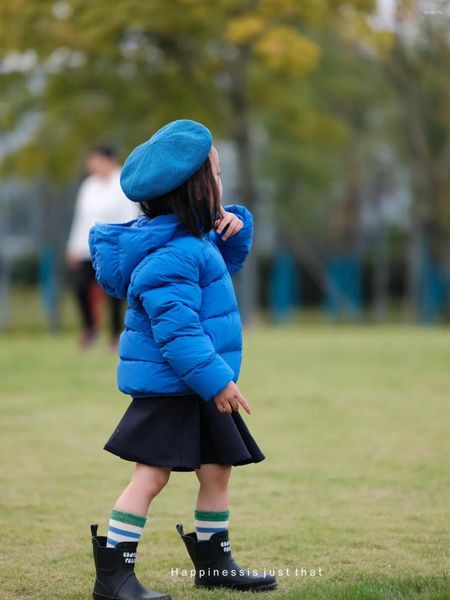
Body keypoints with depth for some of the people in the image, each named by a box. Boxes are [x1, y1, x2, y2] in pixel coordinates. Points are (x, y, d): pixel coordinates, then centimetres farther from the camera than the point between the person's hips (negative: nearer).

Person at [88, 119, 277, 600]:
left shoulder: (193, 240, 10)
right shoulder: (167, 254, -23)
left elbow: (229, 259, 29)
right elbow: (176, 329, -27)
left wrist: (234, 223, 8)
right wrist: (215, 380, -24)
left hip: (197, 389, 10)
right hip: (167, 386, -10)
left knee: (216, 469, 15)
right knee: (151, 474, -10)